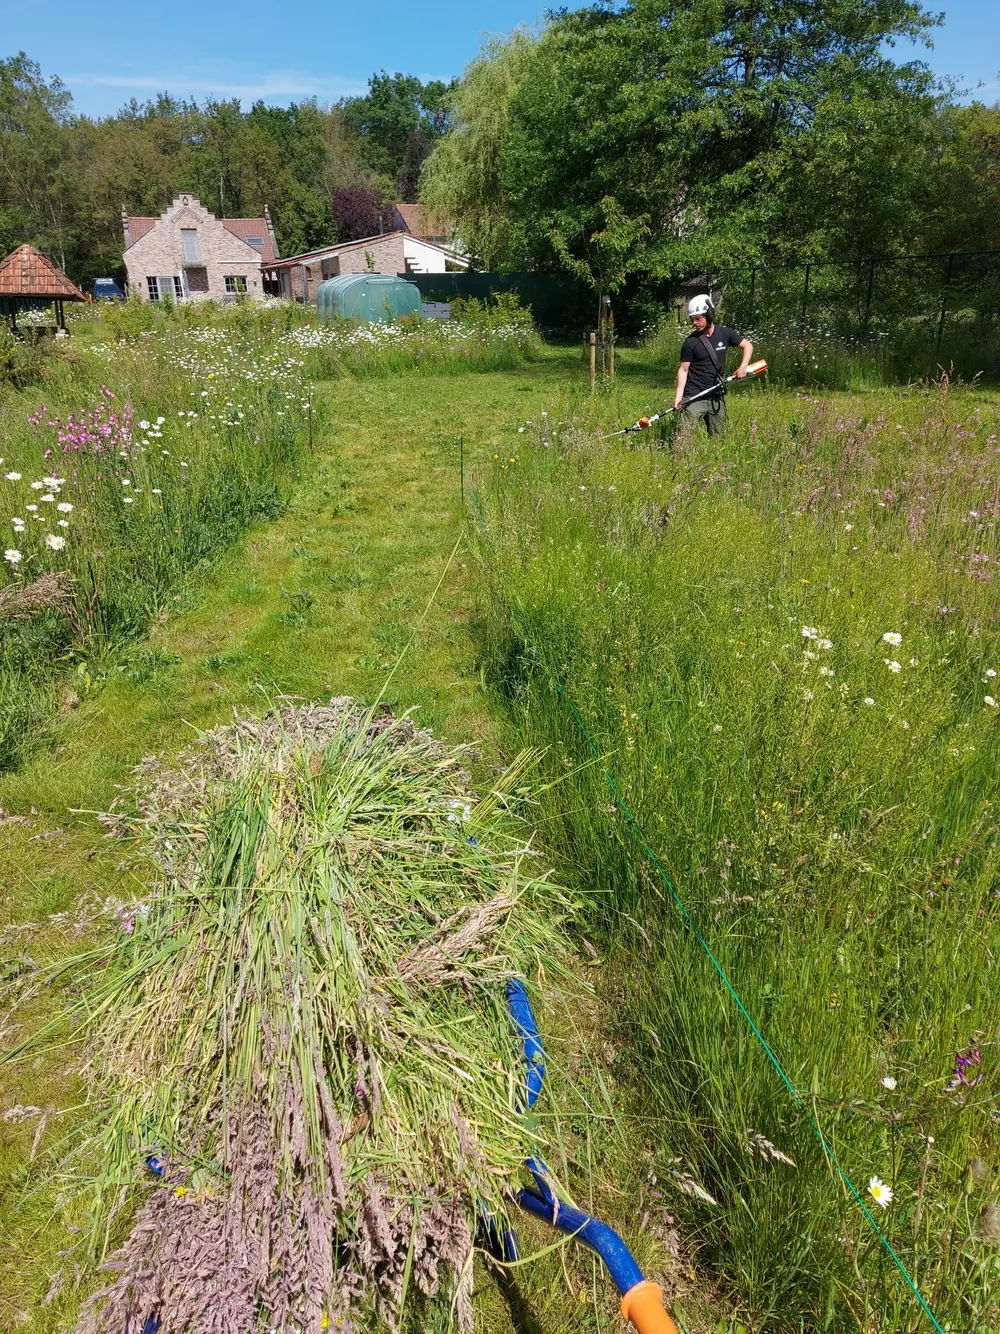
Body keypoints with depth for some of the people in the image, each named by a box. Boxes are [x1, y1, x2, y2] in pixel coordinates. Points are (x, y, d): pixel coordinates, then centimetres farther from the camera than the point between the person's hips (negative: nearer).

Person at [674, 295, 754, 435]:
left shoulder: (725, 334, 4)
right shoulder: (690, 342, -4)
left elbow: (747, 345, 14)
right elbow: (683, 369, -4)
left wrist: (743, 366, -3)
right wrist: (678, 395, -16)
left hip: (717, 398, 4)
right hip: (694, 397, -3)